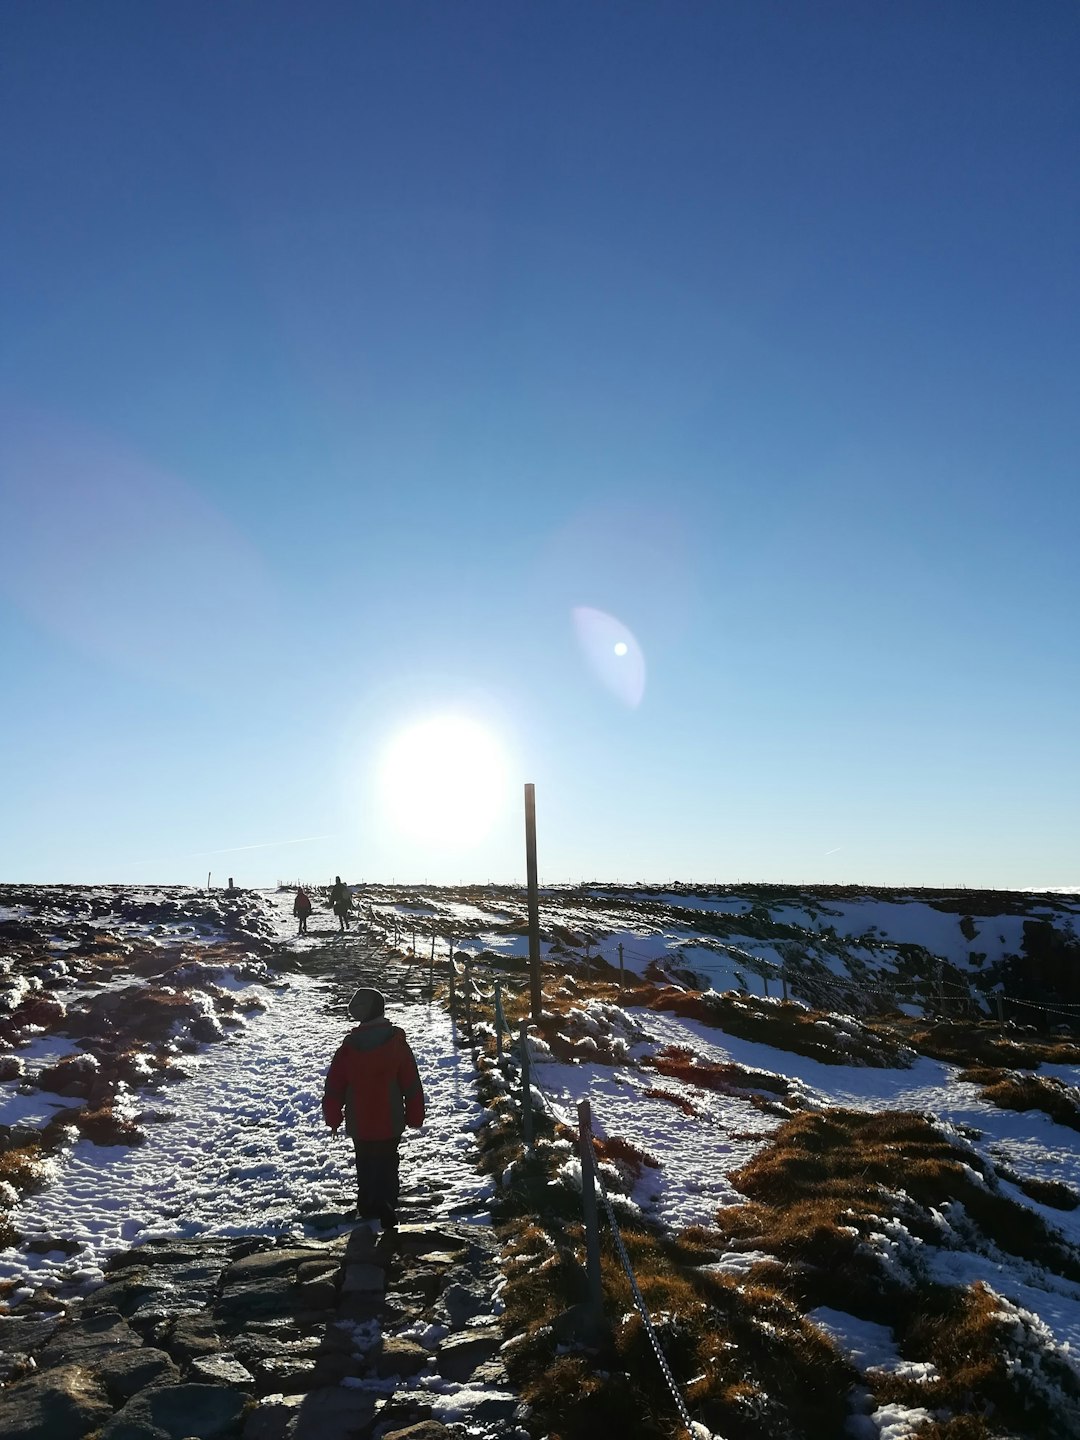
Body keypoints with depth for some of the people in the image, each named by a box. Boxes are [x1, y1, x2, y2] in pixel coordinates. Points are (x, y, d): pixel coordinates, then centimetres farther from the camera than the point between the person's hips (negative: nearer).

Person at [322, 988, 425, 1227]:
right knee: (387, 1168, 13)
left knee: (365, 1166, 20)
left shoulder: (349, 1046, -10)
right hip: (390, 1124, -1)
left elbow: (334, 1086, -2)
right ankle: (386, 1213, 8)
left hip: (359, 1125, 1)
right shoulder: (397, 1043, -14)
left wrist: (333, 1118, 12)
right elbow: (412, 1084, -8)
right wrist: (415, 1117, 4)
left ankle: (367, 1209, 29)